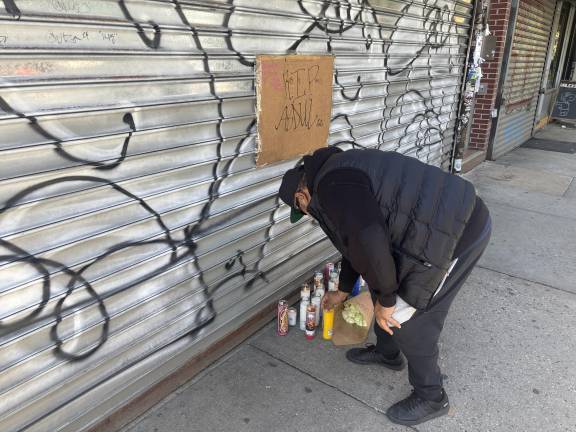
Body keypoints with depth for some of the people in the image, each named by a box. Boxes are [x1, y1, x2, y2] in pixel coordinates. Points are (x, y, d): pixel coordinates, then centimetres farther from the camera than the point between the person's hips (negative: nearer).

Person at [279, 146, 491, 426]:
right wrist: (343, 291, 40)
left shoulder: (332, 185, -17)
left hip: (456, 232, -10)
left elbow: (368, 243, -31)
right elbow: (356, 239, 28)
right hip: (441, 220, 10)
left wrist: (385, 299, -14)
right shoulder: (340, 176, 17)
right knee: (380, 288, 21)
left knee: (408, 319, 3)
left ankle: (431, 398, 25)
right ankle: (387, 352, 44)